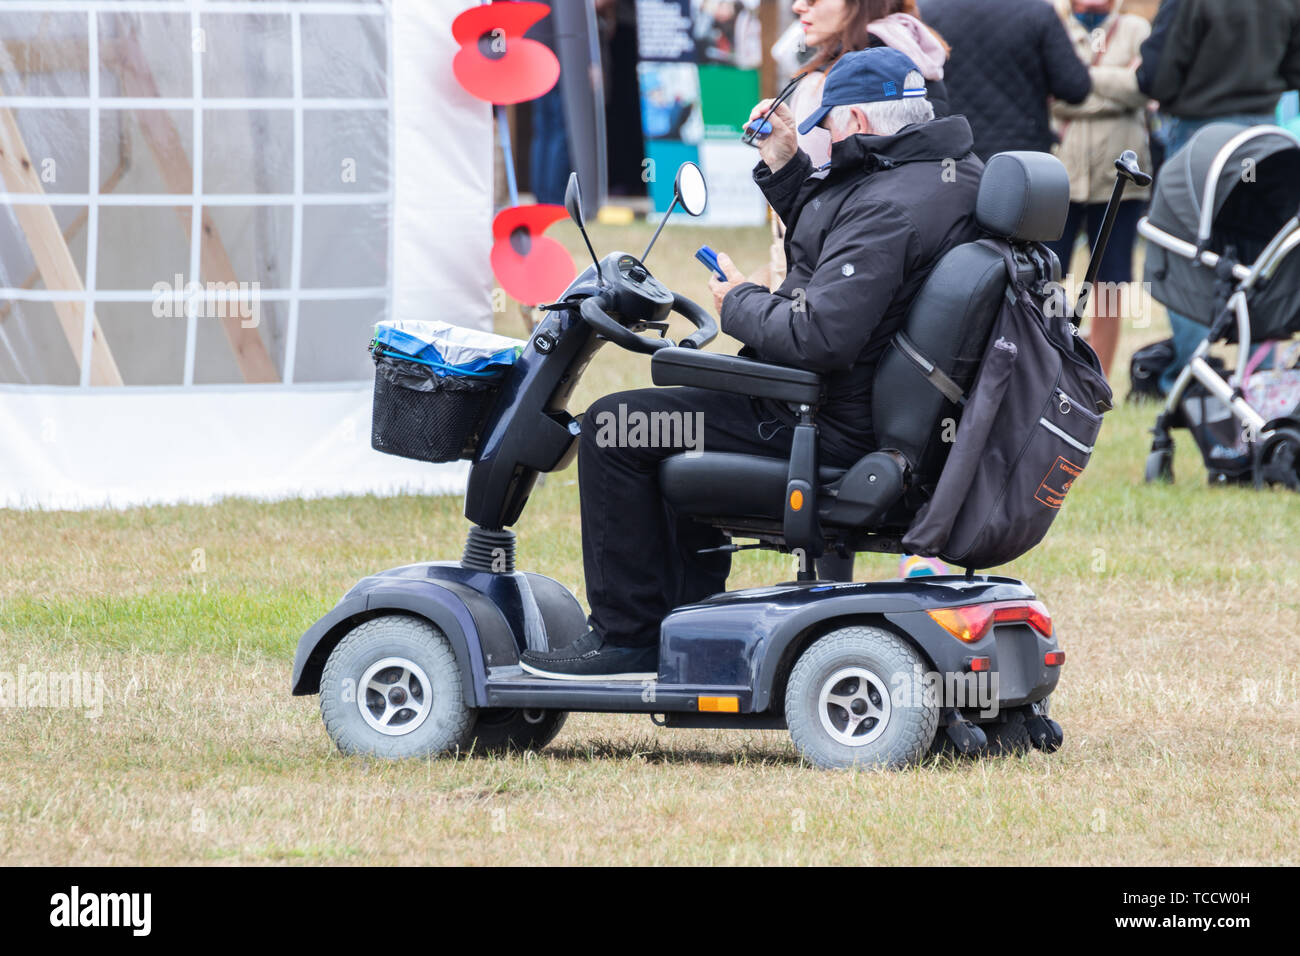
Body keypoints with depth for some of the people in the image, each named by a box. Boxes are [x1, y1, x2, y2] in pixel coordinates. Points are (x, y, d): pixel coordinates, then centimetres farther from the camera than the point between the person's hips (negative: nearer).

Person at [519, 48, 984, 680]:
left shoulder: (890, 208, -25)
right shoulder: (953, 174, 8)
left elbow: (819, 336, -31)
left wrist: (740, 303, -13)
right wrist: (786, 167, 12)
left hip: (834, 426, -11)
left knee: (614, 427, -6)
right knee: (668, 419, 32)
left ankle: (629, 638, 0)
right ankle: (690, 616, 35)